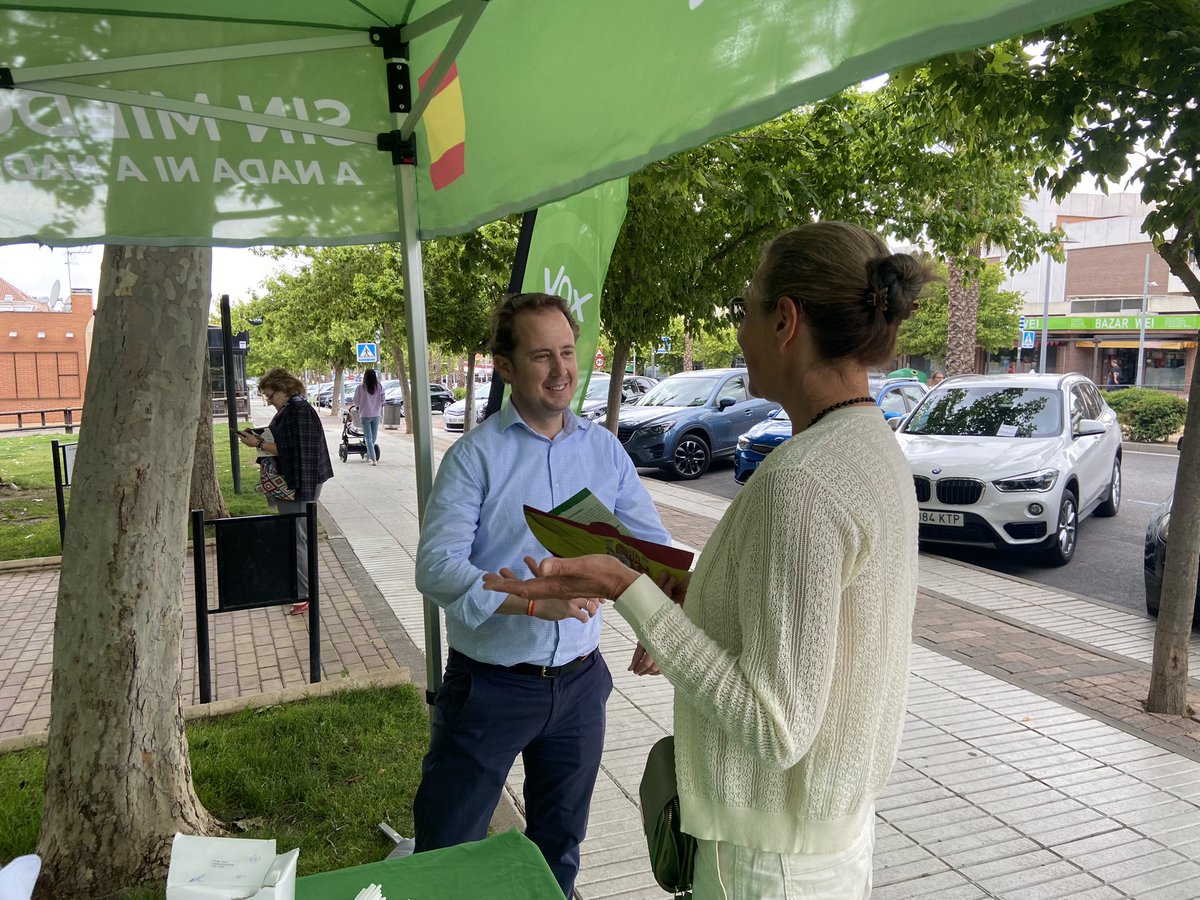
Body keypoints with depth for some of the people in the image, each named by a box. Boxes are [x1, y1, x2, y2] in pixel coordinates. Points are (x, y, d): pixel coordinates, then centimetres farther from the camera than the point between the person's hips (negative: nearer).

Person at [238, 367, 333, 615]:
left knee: (296, 539, -6)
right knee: (293, 537, 17)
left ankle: (303, 594, 1)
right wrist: (259, 438, 10)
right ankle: (297, 587, 27)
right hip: (290, 484, 10)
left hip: (298, 485, -10)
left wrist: (259, 444, -15)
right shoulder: (289, 409, 14)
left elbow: (289, 450, -22)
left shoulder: (298, 411, -18)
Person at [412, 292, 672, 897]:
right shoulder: (476, 455, -11)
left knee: (560, 845, 24)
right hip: (490, 684, -3)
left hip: (579, 682, 4)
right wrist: (533, 600, -32)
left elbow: (651, 544, 2)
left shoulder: (605, 450, 0)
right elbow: (436, 568, -20)